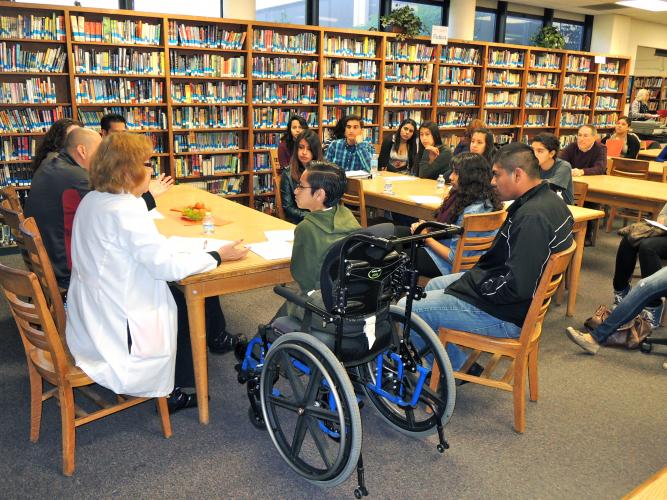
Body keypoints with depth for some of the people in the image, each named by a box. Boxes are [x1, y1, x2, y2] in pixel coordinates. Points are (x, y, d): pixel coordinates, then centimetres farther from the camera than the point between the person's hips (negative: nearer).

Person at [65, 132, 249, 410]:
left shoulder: (91, 200, 3)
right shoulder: (125, 209, -26)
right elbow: (167, 266, -28)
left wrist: (149, 195, 24)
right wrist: (218, 256, -17)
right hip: (115, 328, -9)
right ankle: (170, 394, 26)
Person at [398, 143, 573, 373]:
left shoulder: (532, 217, -29)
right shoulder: (549, 199, 4)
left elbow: (517, 288, -32)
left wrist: (478, 284, -15)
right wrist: (478, 274, 7)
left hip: (506, 313, -11)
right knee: (434, 285, 26)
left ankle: (459, 368, 13)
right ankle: (460, 366, 28)